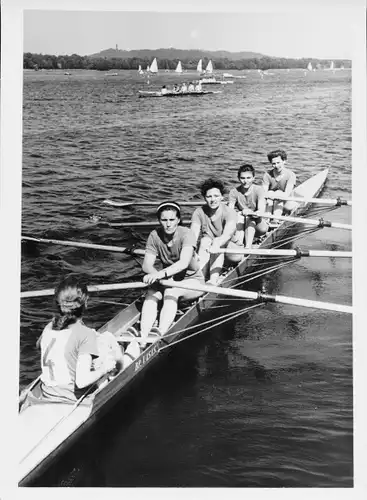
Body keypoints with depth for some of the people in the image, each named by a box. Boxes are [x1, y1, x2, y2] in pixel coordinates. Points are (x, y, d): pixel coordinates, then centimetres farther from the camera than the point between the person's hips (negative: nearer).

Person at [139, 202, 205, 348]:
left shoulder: (186, 234, -21)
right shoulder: (155, 236, -7)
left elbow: (184, 263, -37)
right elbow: (147, 265, -13)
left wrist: (162, 273, -53)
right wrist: (158, 276, -36)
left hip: (192, 280, -4)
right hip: (169, 280, 4)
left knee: (171, 291, -34)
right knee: (152, 294, -26)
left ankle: (161, 333, -51)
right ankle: (143, 338, -40)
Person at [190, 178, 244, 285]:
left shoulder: (229, 213, -18)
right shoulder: (199, 212, -7)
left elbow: (227, 234, -37)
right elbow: (193, 236, -21)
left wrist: (217, 243, -59)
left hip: (233, 250, -2)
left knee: (219, 243, -32)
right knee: (205, 240, -28)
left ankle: (213, 280, -46)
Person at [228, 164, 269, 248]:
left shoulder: (258, 190, -14)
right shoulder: (234, 192, -7)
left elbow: (261, 211, -27)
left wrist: (250, 212, -49)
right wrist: (241, 213, -39)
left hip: (257, 223, -1)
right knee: (239, 217, -29)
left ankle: (248, 247, -41)